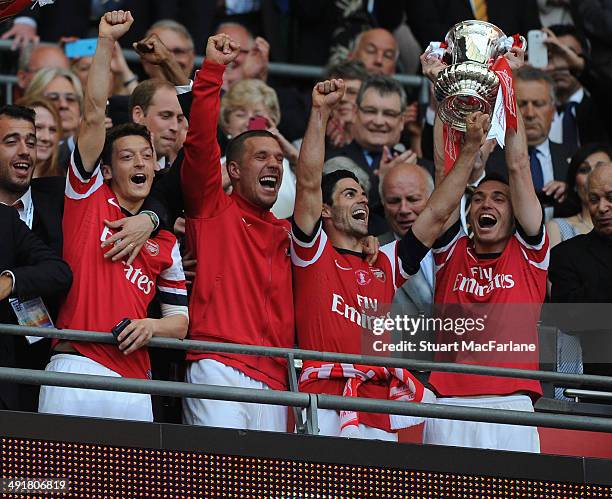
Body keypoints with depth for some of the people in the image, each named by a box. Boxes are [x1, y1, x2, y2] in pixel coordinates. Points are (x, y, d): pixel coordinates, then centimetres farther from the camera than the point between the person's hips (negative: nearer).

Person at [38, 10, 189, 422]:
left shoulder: (165, 244, 20)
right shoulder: (89, 198, 12)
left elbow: (180, 321, 19)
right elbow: (94, 115, 3)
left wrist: (151, 326, -4)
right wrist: (106, 42, -2)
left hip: (134, 382, 4)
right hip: (77, 370, -4)